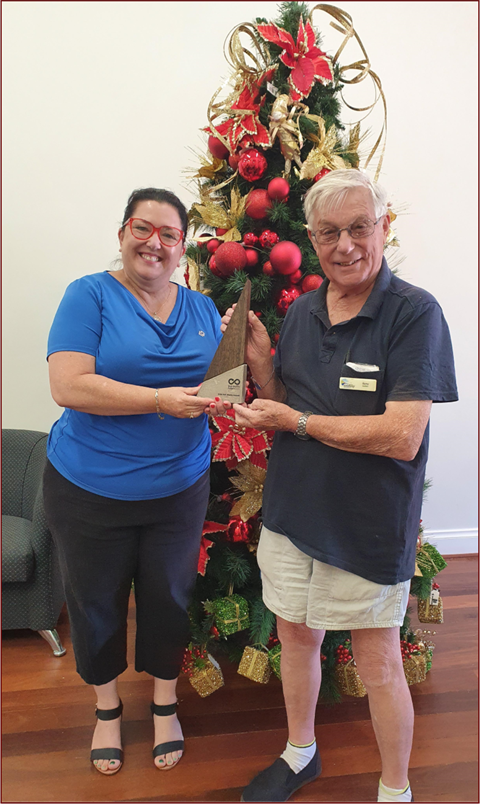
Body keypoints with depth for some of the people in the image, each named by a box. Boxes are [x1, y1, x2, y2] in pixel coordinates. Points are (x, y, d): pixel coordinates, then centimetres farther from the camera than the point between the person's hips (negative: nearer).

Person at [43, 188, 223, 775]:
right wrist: (161, 401, -26)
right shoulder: (90, 295, -9)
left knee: (168, 599, 17)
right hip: (89, 490, -3)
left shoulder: (201, 308, 6)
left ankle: (165, 704, 43)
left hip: (177, 489, 3)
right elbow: (68, 385, -21)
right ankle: (107, 707, 43)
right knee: (96, 603, 15)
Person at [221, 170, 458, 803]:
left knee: (378, 664, 11)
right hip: (292, 513, 6)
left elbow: (401, 437, -24)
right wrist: (259, 361, -7)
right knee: (296, 636, 21)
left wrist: (295, 421, -17)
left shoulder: (414, 313, -16)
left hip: (369, 527, -5)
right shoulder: (301, 312, 4)